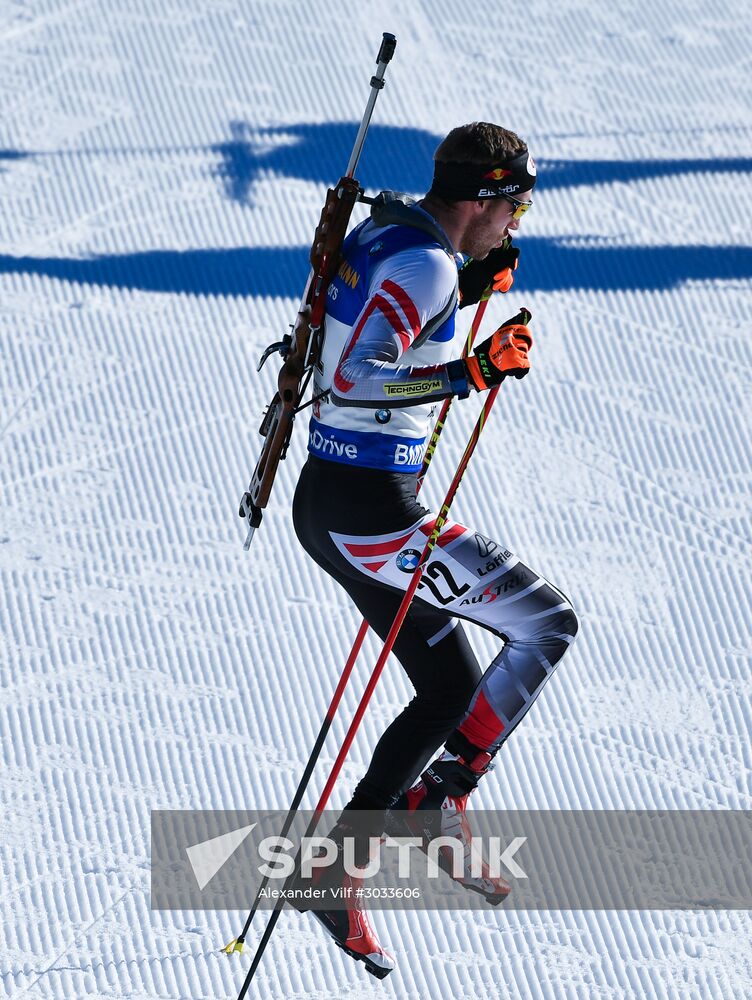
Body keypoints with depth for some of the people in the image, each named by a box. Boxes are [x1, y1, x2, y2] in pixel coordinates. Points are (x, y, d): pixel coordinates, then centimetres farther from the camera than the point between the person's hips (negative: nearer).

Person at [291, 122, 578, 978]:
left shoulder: (383, 235, 11)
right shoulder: (427, 265, -18)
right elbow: (352, 377, -28)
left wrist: (469, 287, 15)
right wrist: (470, 374, -25)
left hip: (328, 504, 10)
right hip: (368, 511, -10)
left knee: (453, 691, 17)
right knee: (547, 621, -3)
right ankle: (440, 800, -3)